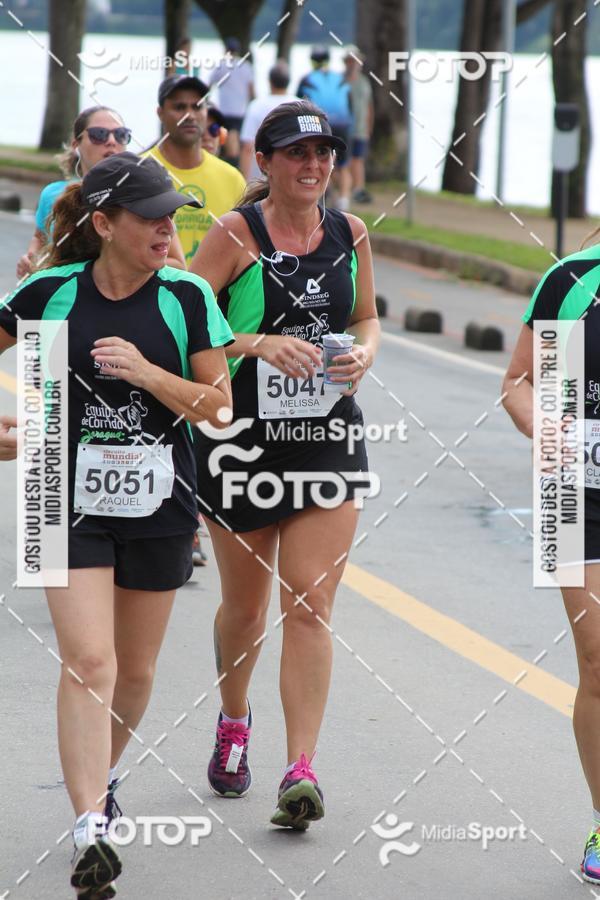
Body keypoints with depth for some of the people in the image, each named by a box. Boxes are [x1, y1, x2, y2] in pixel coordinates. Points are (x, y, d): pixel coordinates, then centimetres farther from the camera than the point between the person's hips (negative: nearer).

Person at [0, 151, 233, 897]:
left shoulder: (187, 296, -3)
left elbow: (218, 407, -4)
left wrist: (146, 372, -18)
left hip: (159, 503, 2)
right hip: (72, 500, -2)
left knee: (135, 667, 13)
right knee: (87, 661, -15)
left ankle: (101, 774, 41)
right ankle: (90, 831, -21)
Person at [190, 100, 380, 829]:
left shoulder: (350, 235, 4)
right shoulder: (234, 235, -8)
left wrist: (364, 354, -3)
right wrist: (260, 343, -25)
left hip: (328, 435, 2)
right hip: (242, 439, -2)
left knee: (309, 605, -8)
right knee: (244, 604, 14)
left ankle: (301, 770, -9)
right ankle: (234, 722, 42)